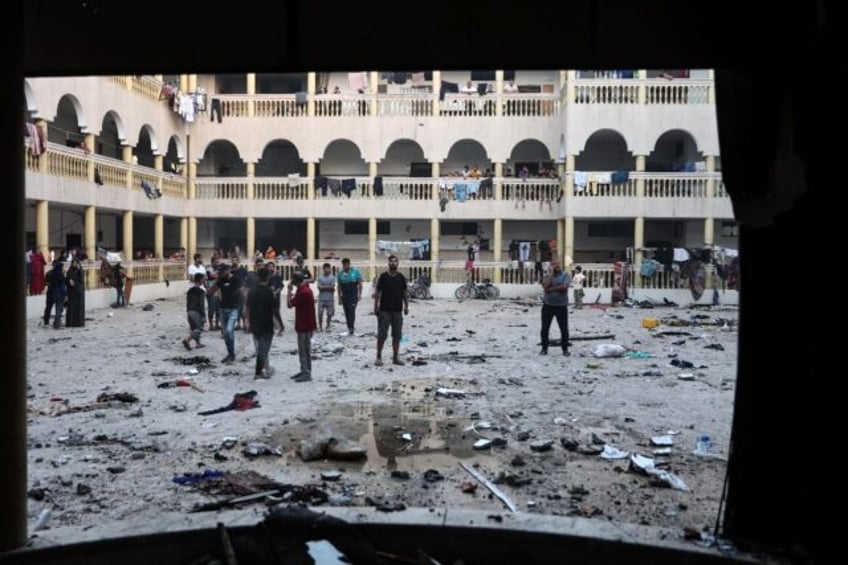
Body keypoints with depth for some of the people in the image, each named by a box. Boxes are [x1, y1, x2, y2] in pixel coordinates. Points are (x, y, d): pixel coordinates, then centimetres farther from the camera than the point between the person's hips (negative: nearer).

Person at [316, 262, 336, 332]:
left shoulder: (332, 277, 1)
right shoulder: (320, 277, 2)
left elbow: (333, 287, -6)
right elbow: (319, 287, -6)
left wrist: (323, 287, -7)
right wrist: (328, 287, -7)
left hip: (330, 298, 0)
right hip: (321, 298, 0)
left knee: (329, 313, 3)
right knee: (320, 313, -1)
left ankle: (327, 326, 15)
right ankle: (319, 326, 10)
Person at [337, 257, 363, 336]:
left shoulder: (356, 272, -1)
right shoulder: (340, 273, 7)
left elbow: (360, 284, 1)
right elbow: (339, 286, 12)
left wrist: (360, 294, -8)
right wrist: (339, 298, 11)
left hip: (353, 296, -4)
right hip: (344, 296, 4)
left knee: (352, 311, -16)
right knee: (347, 313, 4)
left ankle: (352, 328, -17)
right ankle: (350, 329, 11)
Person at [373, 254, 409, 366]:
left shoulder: (401, 277, 6)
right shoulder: (383, 276, -2)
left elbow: (405, 293, 11)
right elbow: (377, 292, 0)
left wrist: (406, 306, 6)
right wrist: (375, 306, -4)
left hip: (397, 310, 3)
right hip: (384, 310, -3)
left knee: (397, 335, 6)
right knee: (382, 335, -3)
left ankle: (396, 357, 14)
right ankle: (379, 357, 6)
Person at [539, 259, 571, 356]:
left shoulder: (565, 275, 0)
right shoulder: (547, 276, 6)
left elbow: (564, 287, -17)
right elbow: (546, 286, -14)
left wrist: (551, 289, -11)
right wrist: (552, 273, -10)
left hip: (561, 306, -2)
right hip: (547, 305, 2)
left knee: (564, 329, 1)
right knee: (545, 328, 5)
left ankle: (565, 349, 13)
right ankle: (544, 348, 17)